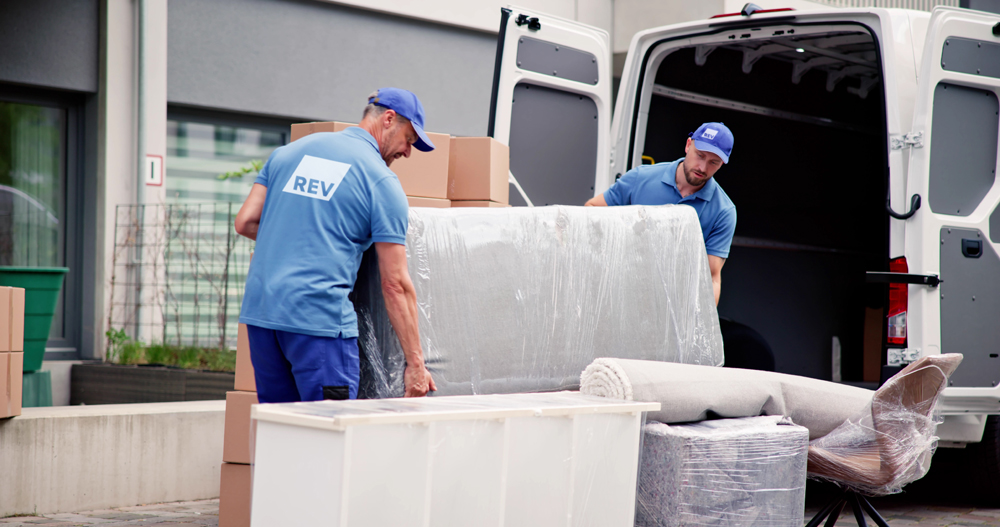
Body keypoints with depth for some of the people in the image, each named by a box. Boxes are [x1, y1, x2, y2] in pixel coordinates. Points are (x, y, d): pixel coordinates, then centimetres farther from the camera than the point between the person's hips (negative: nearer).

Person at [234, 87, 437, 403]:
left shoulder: (290, 151, 15)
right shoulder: (383, 183, -1)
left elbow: (245, 222, 11)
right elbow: (395, 284, -4)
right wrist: (415, 363, 1)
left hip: (260, 310, 6)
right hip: (320, 318, -6)